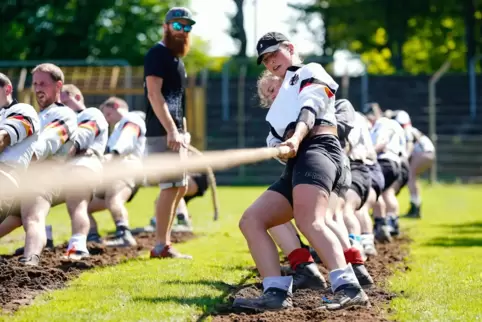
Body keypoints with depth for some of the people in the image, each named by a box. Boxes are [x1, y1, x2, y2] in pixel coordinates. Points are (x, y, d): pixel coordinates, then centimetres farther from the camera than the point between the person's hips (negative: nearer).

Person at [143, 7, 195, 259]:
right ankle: (161, 247, -10)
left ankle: (163, 242, 16)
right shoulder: (158, 54, -9)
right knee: (171, 186, -12)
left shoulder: (177, 59, 21)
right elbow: (154, 94, -19)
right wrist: (171, 131, -26)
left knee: (180, 187, 13)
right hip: (162, 132, -10)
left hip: (175, 132, 10)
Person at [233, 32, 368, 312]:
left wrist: (296, 138, -27)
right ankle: (277, 293, -14)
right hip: (296, 165, 10)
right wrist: (280, 148, 1)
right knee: (251, 221, -1)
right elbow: (276, 140, 27)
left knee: (309, 222, -32)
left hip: (317, 149, -9)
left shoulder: (310, 72, 12)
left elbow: (310, 108, -8)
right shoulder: (284, 99, 37)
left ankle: (348, 288, -47)